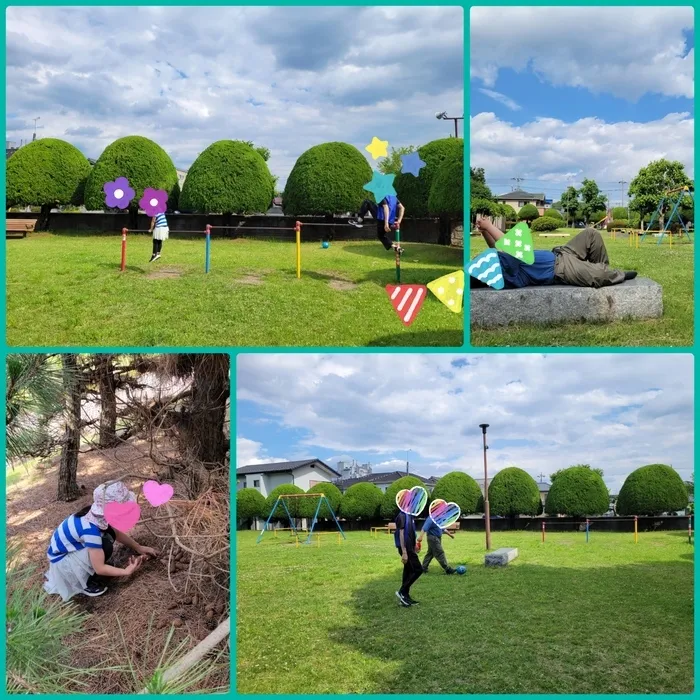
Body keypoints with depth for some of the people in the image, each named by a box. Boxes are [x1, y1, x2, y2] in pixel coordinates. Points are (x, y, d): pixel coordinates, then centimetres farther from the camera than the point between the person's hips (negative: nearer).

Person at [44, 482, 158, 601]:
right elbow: (99, 568, -30)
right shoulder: (90, 529, -36)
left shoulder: (100, 515, -13)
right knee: (105, 547, -25)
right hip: (61, 559, -8)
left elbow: (117, 533, 8)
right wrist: (127, 571, -21)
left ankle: (86, 573, 11)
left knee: (109, 533, -4)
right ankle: (87, 583, -3)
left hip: (71, 548, 8)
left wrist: (139, 548, 8)